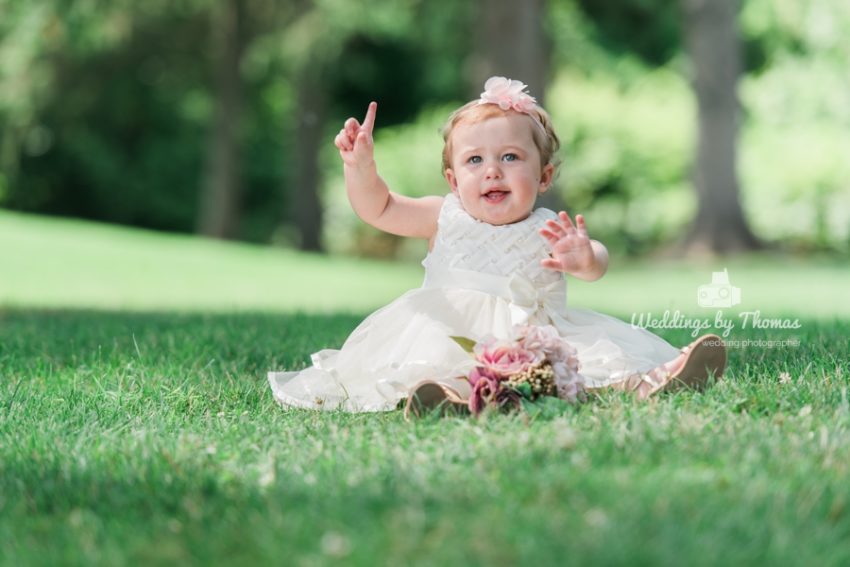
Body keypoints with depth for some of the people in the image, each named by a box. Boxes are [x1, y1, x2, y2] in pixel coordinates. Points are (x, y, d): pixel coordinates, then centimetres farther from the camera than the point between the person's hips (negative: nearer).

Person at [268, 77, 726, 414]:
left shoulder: (552, 230, 5)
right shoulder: (446, 218, 12)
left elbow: (596, 261, -12)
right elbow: (378, 210, 13)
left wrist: (584, 260, -39)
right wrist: (360, 166, -6)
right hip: (450, 334, -1)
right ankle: (451, 391, -66)